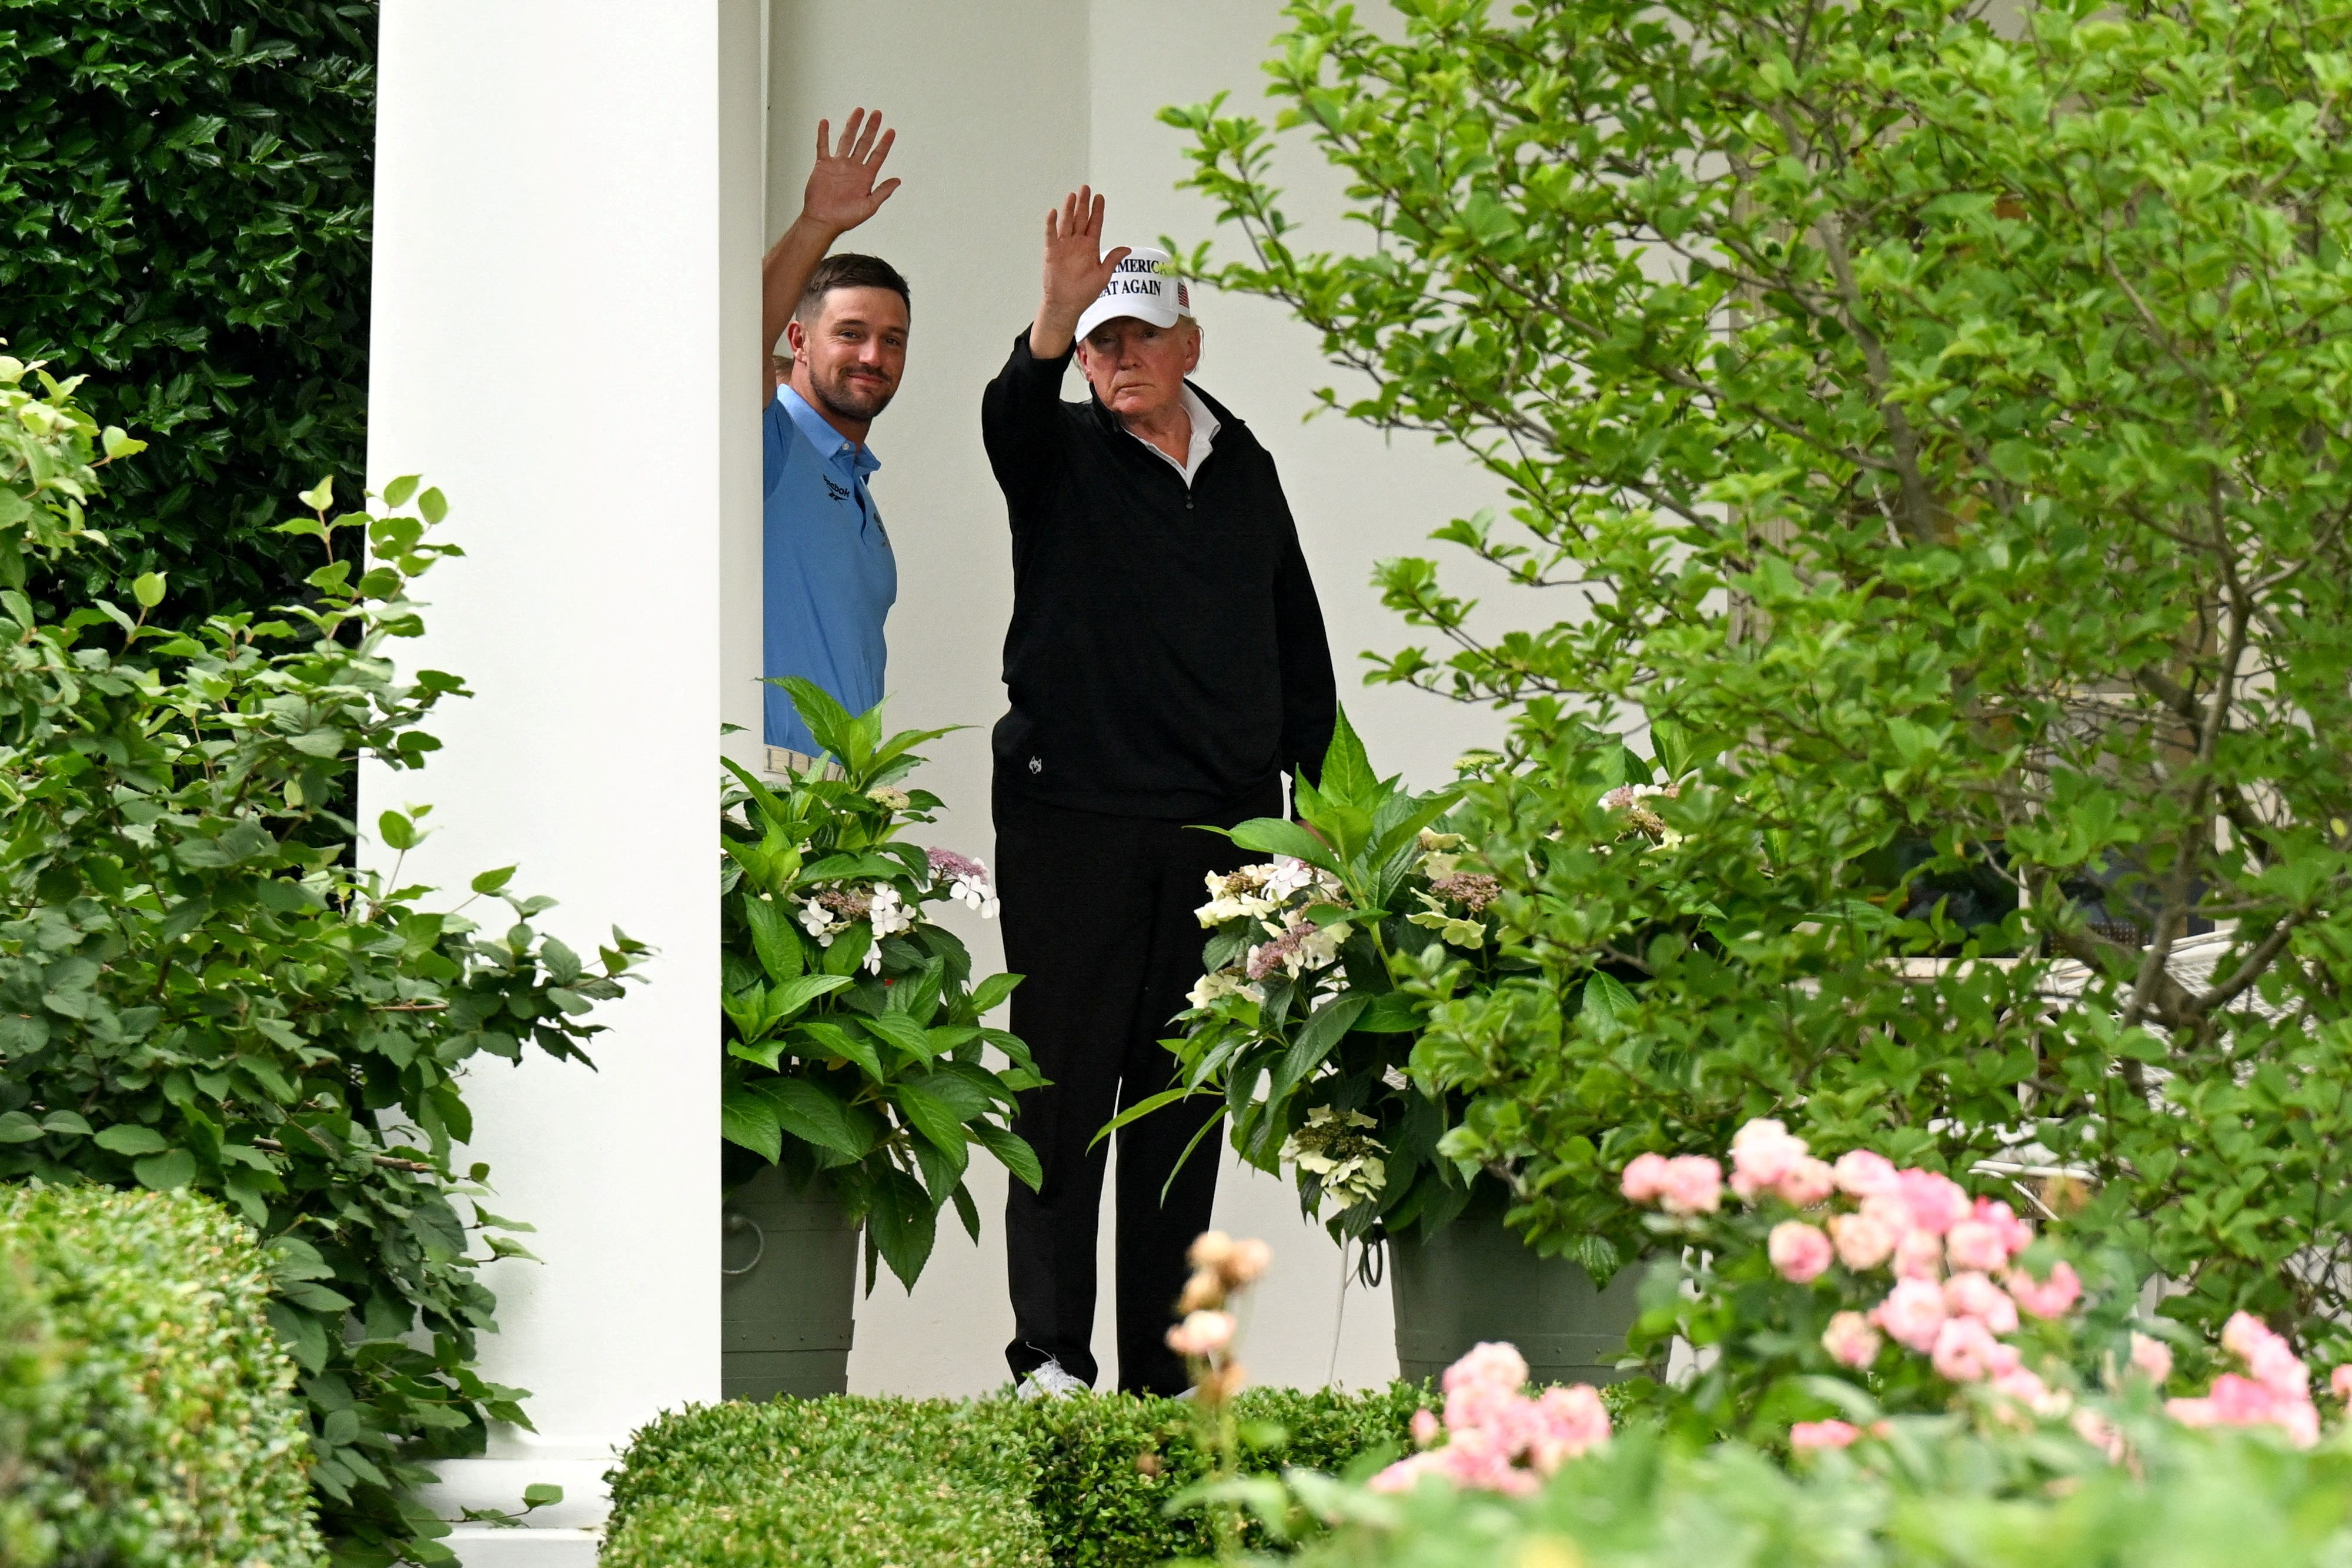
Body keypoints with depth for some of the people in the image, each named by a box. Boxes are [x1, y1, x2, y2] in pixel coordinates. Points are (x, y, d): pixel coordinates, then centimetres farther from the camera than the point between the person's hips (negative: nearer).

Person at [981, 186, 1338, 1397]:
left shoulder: (1245, 469, 17)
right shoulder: (1063, 457, 5)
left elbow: (1297, 645, 21)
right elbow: (1009, 414, -20)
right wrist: (1052, 321, -40)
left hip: (1217, 826, 4)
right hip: (1072, 815, -4)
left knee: (1183, 1097, 6)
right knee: (1066, 1081, -7)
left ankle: (1163, 1378, 9)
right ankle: (1050, 1357, -8)